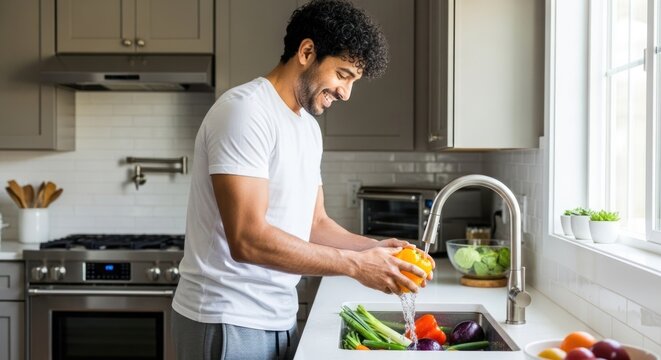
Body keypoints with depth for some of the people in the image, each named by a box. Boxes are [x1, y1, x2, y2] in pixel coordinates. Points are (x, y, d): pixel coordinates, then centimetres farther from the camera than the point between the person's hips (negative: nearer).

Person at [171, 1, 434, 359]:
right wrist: (355, 264, -21)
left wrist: (375, 247, -2)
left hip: (278, 317, 8)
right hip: (228, 320, -8)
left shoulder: (309, 127, 11)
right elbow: (248, 238, -25)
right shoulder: (246, 110, -17)